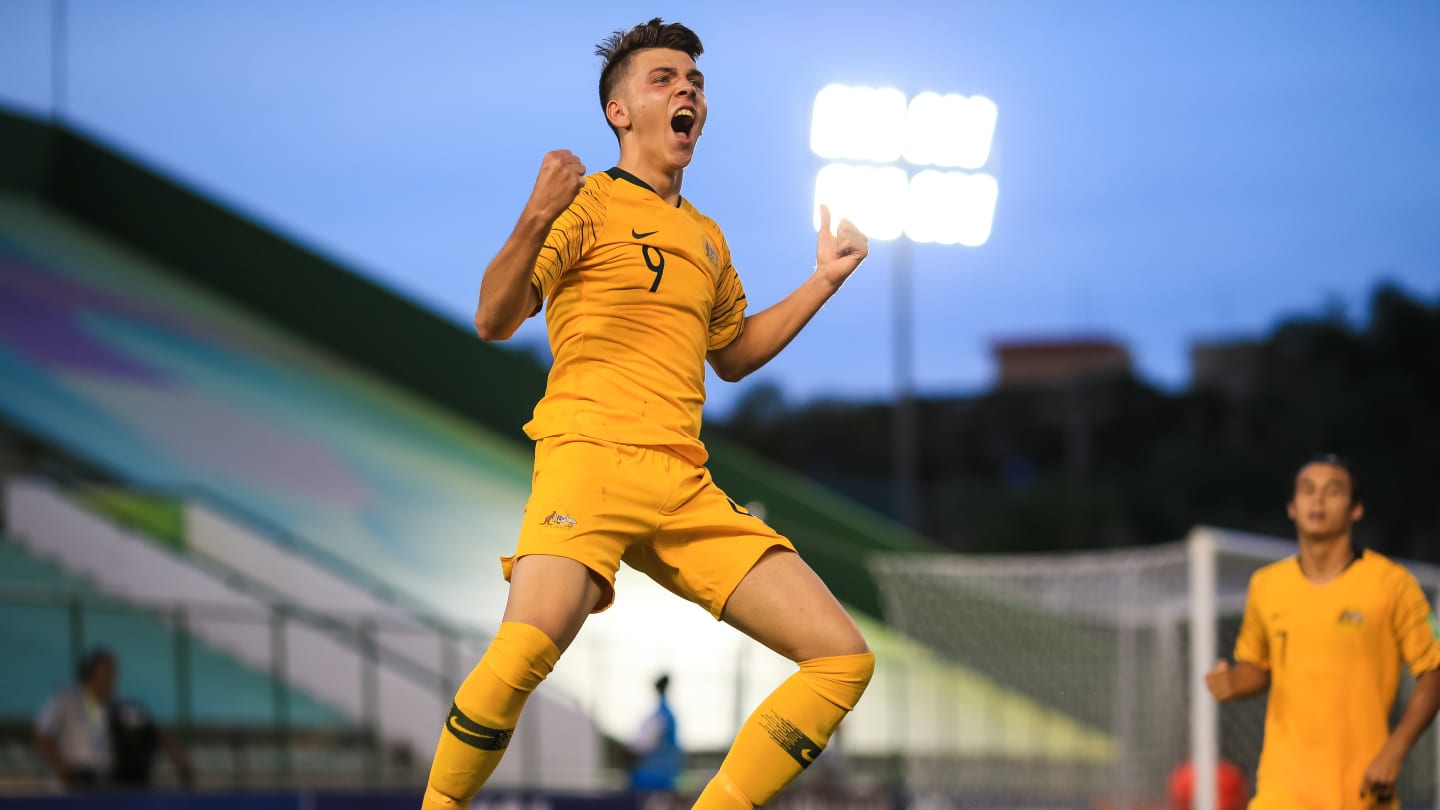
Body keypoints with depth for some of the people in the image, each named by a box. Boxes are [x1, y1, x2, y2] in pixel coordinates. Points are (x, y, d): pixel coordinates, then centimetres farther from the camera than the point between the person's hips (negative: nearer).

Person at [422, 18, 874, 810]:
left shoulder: (706, 237, 23)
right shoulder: (589, 202, 4)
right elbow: (493, 322, -7)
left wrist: (823, 281, 30)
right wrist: (535, 221, -24)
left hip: (685, 485, 7)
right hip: (590, 456, -7)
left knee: (844, 658, -5)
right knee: (525, 649, -33)